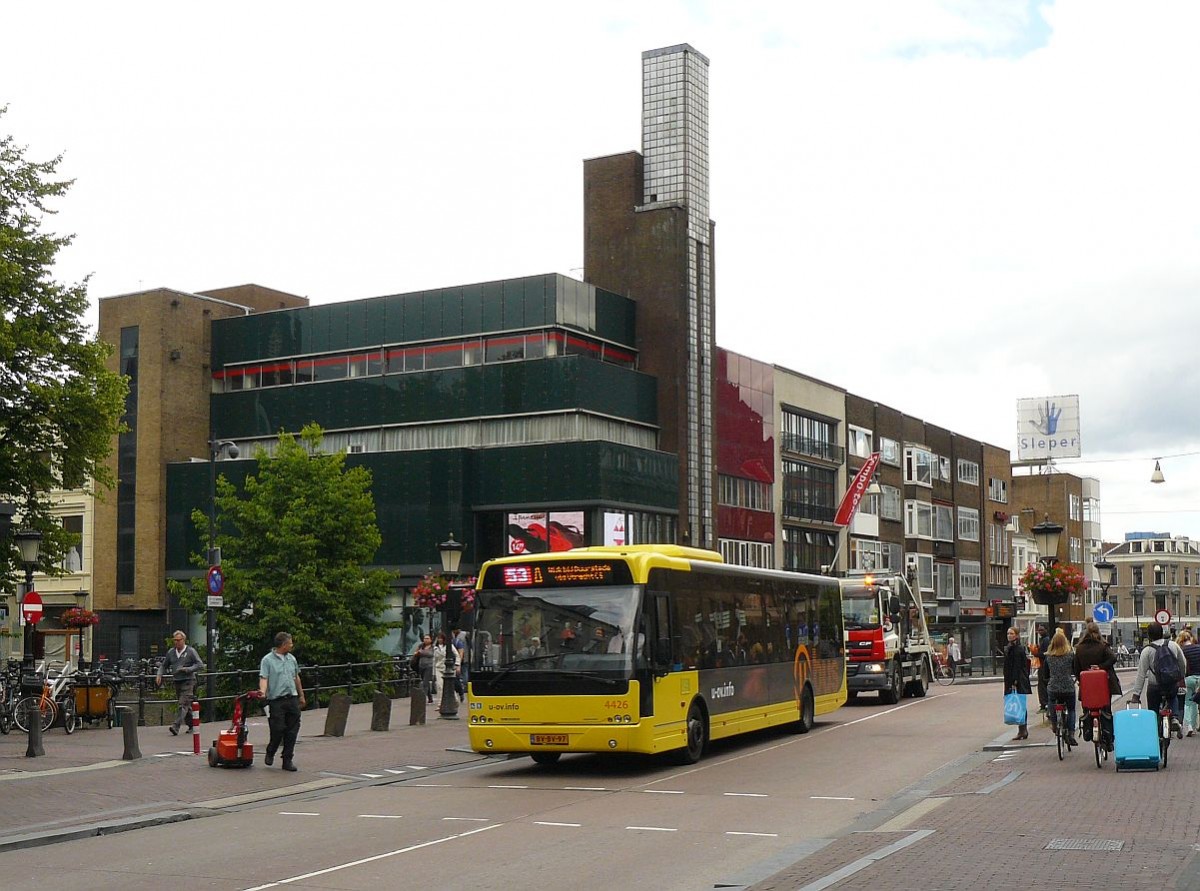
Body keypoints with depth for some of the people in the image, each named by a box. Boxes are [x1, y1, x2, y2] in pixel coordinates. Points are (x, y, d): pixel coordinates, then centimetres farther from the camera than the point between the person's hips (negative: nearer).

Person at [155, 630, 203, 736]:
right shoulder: (171, 652, 11)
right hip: (177, 682, 6)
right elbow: (163, 665, 21)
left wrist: (187, 669, -16)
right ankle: (192, 726, 23)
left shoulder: (190, 651, -4)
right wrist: (159, 675, 4)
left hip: (188, 681, -6)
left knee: (183, 705, -15)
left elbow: (200, 665, -6)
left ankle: (176, 726, -24)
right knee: (186, 705, 12)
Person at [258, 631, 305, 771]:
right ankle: (270, 753, 19)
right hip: (276, 700, -5)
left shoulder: (291, 659, 15)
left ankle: (288, 760, 10)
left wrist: (301, 695, 26)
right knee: (278, 729, -8)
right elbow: (263, 678, -14)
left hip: (292, 699, 5)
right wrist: (263, 691, -31)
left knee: (292, 731, 3)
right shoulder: (268, 660, -4)